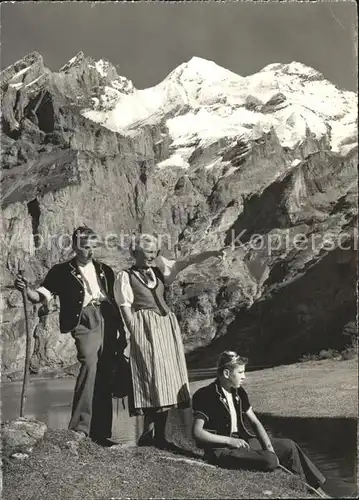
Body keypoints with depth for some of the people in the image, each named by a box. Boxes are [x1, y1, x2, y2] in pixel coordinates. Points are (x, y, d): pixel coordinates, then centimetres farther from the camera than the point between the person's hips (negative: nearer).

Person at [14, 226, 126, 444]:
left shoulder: (104, 270, 19)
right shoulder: (62, 271, 8)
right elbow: (42, 296, -1)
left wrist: (122, 329, 16)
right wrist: (27, 289, -22)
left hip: (108, 321, 4)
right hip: (84, 321, -4)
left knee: (105, 376, 4)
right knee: (89, 363, -26)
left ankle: (101, 432, 13)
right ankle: (79, 427, -22)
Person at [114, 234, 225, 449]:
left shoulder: (159, 270, 15)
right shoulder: (125, 277, 2)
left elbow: (186, 262, 4)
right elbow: (126, 308, -3)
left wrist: (211, 253, -9)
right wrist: (135, 334, -13)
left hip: (167, 326, 6)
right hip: (144, 328, -6)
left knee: (167, 380, 3)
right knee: (152, 377, -10)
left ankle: (159, 435, 10)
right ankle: (148, 434, -1)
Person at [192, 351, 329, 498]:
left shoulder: (238, 392, 6)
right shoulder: (206, 396, -18)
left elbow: (255, 422, 8)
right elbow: (197, 432, -23)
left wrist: (269, 447, -6)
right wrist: (229, 440, -23)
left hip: (242, 440, 9)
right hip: (221, 449, -9)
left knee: (288, 446, 5)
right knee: (269, 461, -26)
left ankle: (316, 489, 18)